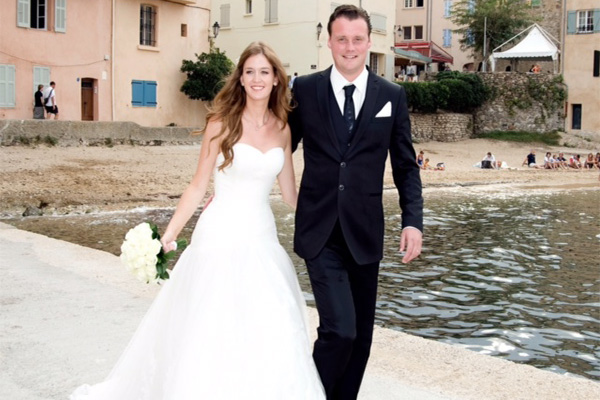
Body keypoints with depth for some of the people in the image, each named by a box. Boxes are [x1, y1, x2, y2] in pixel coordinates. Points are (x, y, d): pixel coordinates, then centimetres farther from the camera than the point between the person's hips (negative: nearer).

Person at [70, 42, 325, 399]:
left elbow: (290, 194, 11)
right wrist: (169, 234, -7)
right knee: (208, 333, 2)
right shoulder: (222, 122, -5)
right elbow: (198, 186, -2)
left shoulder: (282, 129, 6)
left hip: (262, 238, 4)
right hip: (221, 236, -4)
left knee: (268, 337, 6)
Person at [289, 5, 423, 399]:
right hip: (320, 232, -2)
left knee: (361, 334, 11)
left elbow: (406, 165, 7)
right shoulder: (305, 89, 0)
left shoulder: (393, 95, 4)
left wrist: (413, 220, -4)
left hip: (364, 231, 3)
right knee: (339, 329, -13)